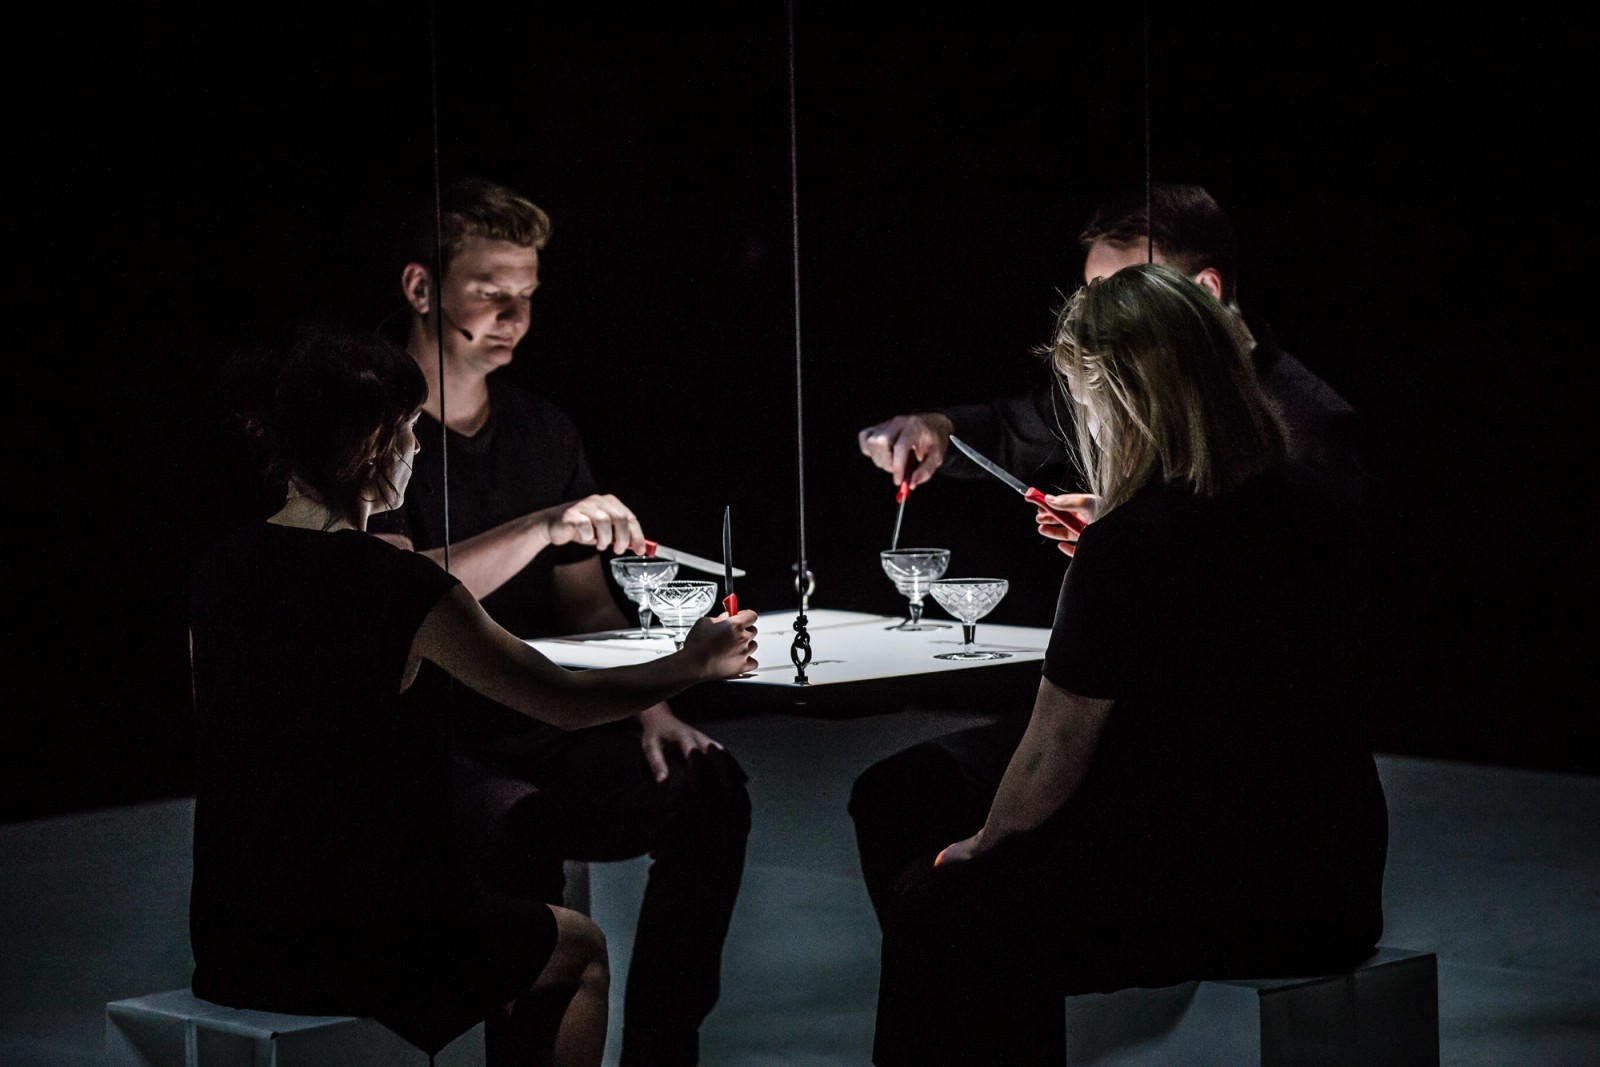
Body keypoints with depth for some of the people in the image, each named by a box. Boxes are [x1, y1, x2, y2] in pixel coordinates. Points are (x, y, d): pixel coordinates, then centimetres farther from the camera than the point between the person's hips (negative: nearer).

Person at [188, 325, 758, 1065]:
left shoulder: (221, 572, 0)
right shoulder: (400, 588, -16)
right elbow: (567, 702, -6)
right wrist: (695, 662, 12)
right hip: (352, 948, -6)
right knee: (580, 949, 22)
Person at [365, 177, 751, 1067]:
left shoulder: (544, 430, 16)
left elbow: (587, 607, 15)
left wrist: (649, 707, -2)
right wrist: (544, 527, -28)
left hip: (534, 733, 6)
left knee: (709, 784, -17)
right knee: (518, 825, -36)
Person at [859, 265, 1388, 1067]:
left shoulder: (1126, 550, -19)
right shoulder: (1304, 502, 2)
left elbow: (1051, 760, -9)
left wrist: (979, 848, 8)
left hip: (1215, 897, -8)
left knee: (933, 911, 10)